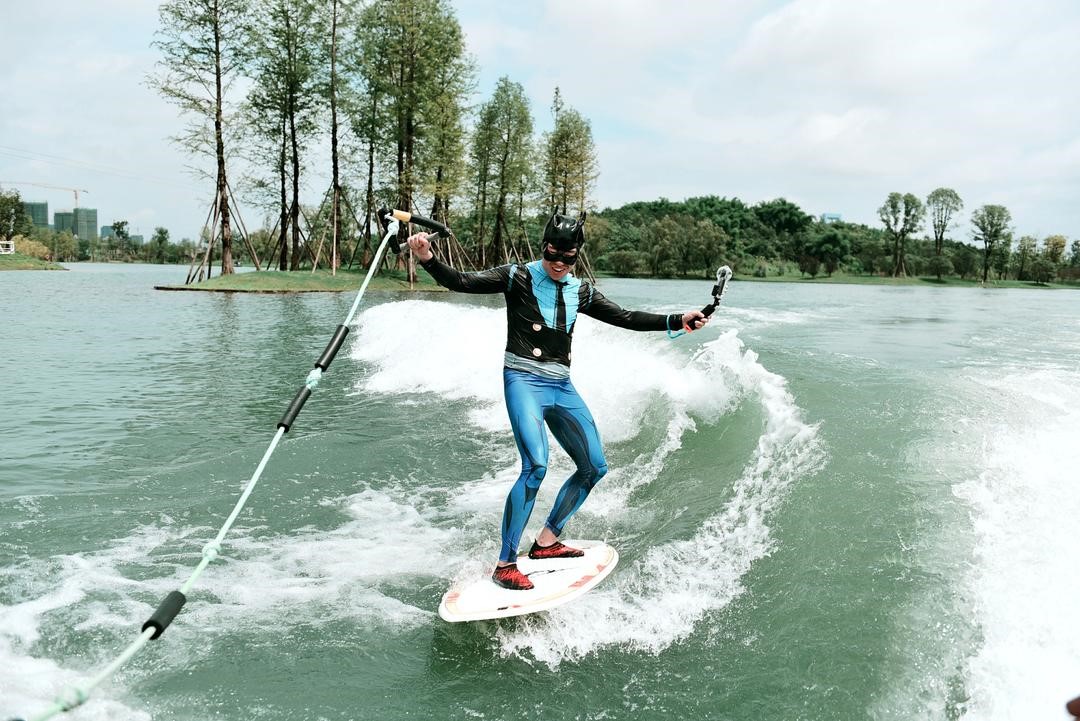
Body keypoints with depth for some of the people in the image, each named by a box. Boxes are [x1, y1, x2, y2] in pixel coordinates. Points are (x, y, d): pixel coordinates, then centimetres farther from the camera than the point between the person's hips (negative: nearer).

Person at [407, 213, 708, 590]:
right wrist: (428, 259, -27)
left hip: (561, 388, 7)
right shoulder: (518, 277, -2)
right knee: (536, 466, -25)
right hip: (523, 381, -7)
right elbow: (462, 282, -9)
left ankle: (546, 541, 22)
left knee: (594, 467, 8)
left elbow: (625, 318, 18)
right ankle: (505, 563, -17)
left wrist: (677, 322, 13)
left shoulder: (581, 292, 13)